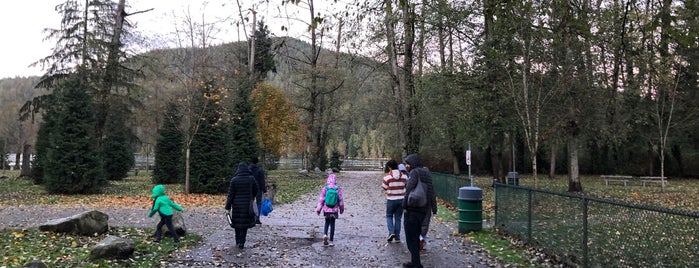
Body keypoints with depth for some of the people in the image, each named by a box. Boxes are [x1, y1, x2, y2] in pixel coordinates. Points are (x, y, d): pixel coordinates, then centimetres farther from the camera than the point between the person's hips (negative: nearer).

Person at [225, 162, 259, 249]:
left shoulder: (234, 180, -7)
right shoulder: (251, 179, -4)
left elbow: (230, 194, -6)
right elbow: (256, 191, 6)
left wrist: (228, 207, -1)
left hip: (237, 205, 0)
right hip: (247, 205, 0)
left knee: (237, 222, 13)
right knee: (245, 223, 6)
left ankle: (238, 242, 23)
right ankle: (241, 243, -2)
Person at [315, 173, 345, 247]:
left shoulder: (324, 189, -9)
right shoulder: (338, 189, -7)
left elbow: (321, 200, -5)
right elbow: (341, 200, 0)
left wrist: (318, 209, 4)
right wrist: (341, 209, 16)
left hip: (326, 209, 0)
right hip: (334, 210, 0)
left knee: (327, 223, 20)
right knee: (332, 224, 8)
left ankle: (325, 235, -5)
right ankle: (331, 241, 10)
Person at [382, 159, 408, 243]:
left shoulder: (387, 177, -12)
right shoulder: (404, 176, -3)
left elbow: (384, 187, -2)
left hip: (391, 199, -3)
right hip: (401, 199, 3)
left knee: (389, 216, 16)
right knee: (398, 218, 11)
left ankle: (391, 232, -3)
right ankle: (397, 237, 12)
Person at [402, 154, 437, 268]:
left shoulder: (414, 172, -12)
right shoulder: (427, 173, 13)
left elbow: (409, 189, -22)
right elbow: (432, 192, 16)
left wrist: (404, 205, -14)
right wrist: (434, 208, 20)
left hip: (412, 210, -8)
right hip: (423, 210, 8)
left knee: (411, 238, 0)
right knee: (416, 236, 19)